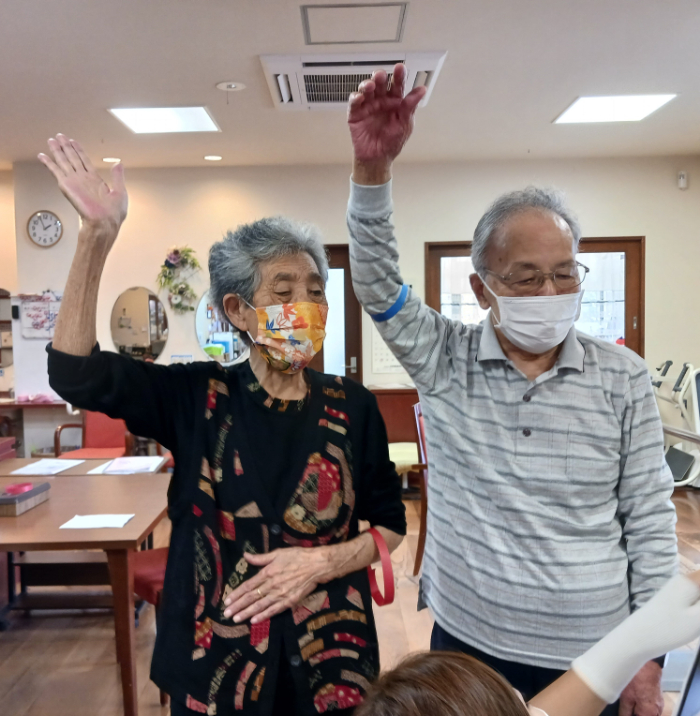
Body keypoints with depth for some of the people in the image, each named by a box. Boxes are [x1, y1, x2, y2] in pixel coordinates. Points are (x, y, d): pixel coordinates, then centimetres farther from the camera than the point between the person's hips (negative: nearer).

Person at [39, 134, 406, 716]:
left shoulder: (352, 405, -6)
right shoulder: (197, 396, -7)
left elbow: (391, 523, 0)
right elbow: (74, 372, -18)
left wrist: (322, 562, -18)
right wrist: (97, 237, -27)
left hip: (329, 658, 1)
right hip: (214, 663, 0)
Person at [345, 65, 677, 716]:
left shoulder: (622, 376, -6)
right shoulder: (446, 361, -7)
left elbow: (649, 517, -3)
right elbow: (377, 284, -17)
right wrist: (372, 167, -32)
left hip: (594, 656, 1)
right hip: (467, 643, 0)